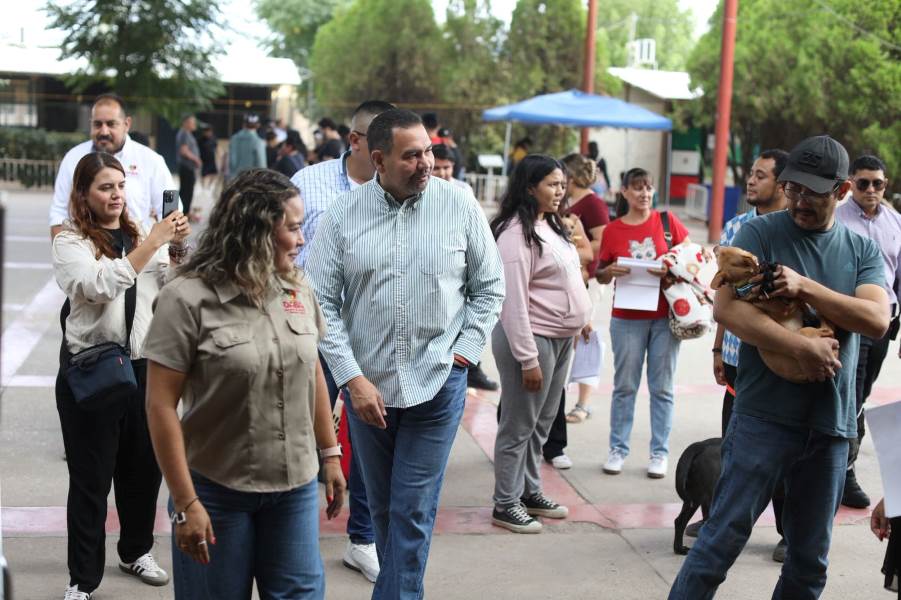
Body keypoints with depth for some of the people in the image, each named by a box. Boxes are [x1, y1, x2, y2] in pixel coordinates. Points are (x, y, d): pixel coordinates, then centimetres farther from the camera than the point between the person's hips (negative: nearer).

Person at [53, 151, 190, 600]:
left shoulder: (142, 236, 8)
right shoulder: (70, 242, -4)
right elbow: (100, 284, -22)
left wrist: (177, 247, -17)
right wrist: (153, 242, -25)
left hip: (143, 366, 4)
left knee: (144, 467, 14)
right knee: (91, 478, 3)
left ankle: (136, 552, 35)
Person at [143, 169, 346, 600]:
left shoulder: (298, 290, 3)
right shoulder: (188, 299, -14)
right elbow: (161, 407, -14)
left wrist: (331, 454, 14)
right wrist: (185, 504, -15)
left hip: (296, 486, 5)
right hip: (217, 491, -4)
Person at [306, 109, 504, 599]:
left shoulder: (460, 206, -5)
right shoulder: (343, 215, -4)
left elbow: (489, 288, 4)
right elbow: (322, 302, -4)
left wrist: (462, 355, -4)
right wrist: (352, 378, -10)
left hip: (437, 385, -2)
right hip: (367, 385, 2)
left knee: (413, 512, -1)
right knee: (382, 506, 16)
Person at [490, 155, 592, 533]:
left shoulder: (550, 225, 11)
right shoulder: (517, 233, -18)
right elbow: (514, 302, -21)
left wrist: (579, 318, 18)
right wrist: (528, 359, -21)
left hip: (559, 339, 9)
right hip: (532, 339, -9)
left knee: (542, 423, 16)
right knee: (519, 425, 0)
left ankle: (529, 492, 28)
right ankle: (505, 505, 10)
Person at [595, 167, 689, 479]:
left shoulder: (667, 222, 1)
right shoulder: (612, 230, 2)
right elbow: (600, 275, 9)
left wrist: (672, 269, -12)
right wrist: (610, 271, -13)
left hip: (664, 317, 0)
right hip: (627, 319, 0)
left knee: (662, 388, 6)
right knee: (624, 387, 5)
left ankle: (660, 453, 13)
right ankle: (618, 450, 14)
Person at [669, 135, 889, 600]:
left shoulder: (863, 250, 9)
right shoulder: (760, 233, -3)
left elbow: (877, 320, -6)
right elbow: (726, 308, -15)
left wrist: (806, 287, -16)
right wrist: (804, 348, -22)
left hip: (830, 423, 4)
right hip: (764, 416, -4)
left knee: (810, 560, 12)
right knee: (725, 536, -6)